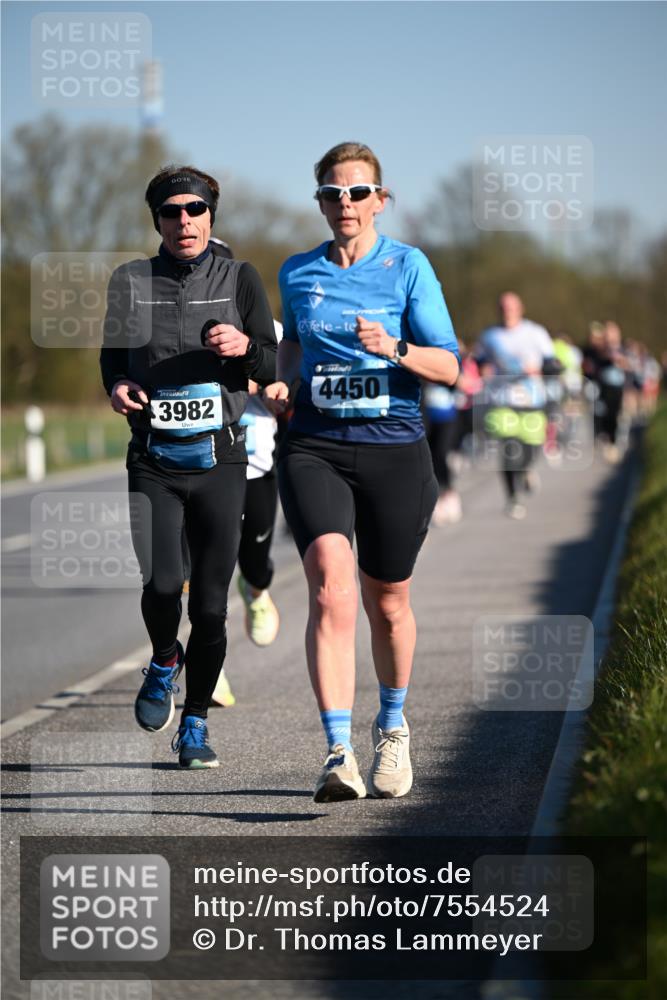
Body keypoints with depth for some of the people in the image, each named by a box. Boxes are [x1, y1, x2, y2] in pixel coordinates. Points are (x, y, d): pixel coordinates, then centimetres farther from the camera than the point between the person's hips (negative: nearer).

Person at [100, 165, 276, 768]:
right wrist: (117, 385, -5)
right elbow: (112, 354, 17)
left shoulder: (239, 279, 4)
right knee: (161, 584, -17)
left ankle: (196, 723, 18)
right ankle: (164, 662, 17)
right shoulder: (130, 282, 6)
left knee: (211, 604, -1)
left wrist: (245, 347, -18)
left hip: (219, 461, 0)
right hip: (153, 462, 0)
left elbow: (272, 367, 3)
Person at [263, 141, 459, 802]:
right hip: (313, 447, 1)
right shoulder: (297, 273, 9)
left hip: (394, 450, -1)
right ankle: (339, 755, -26)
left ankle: (392, 726, 39)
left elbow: (449, 367, -3)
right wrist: (282, 382, 9)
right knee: (331, 585, -20)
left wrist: (396, 349, -21)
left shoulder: (408, 266, 0)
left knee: (386, 602, 11)